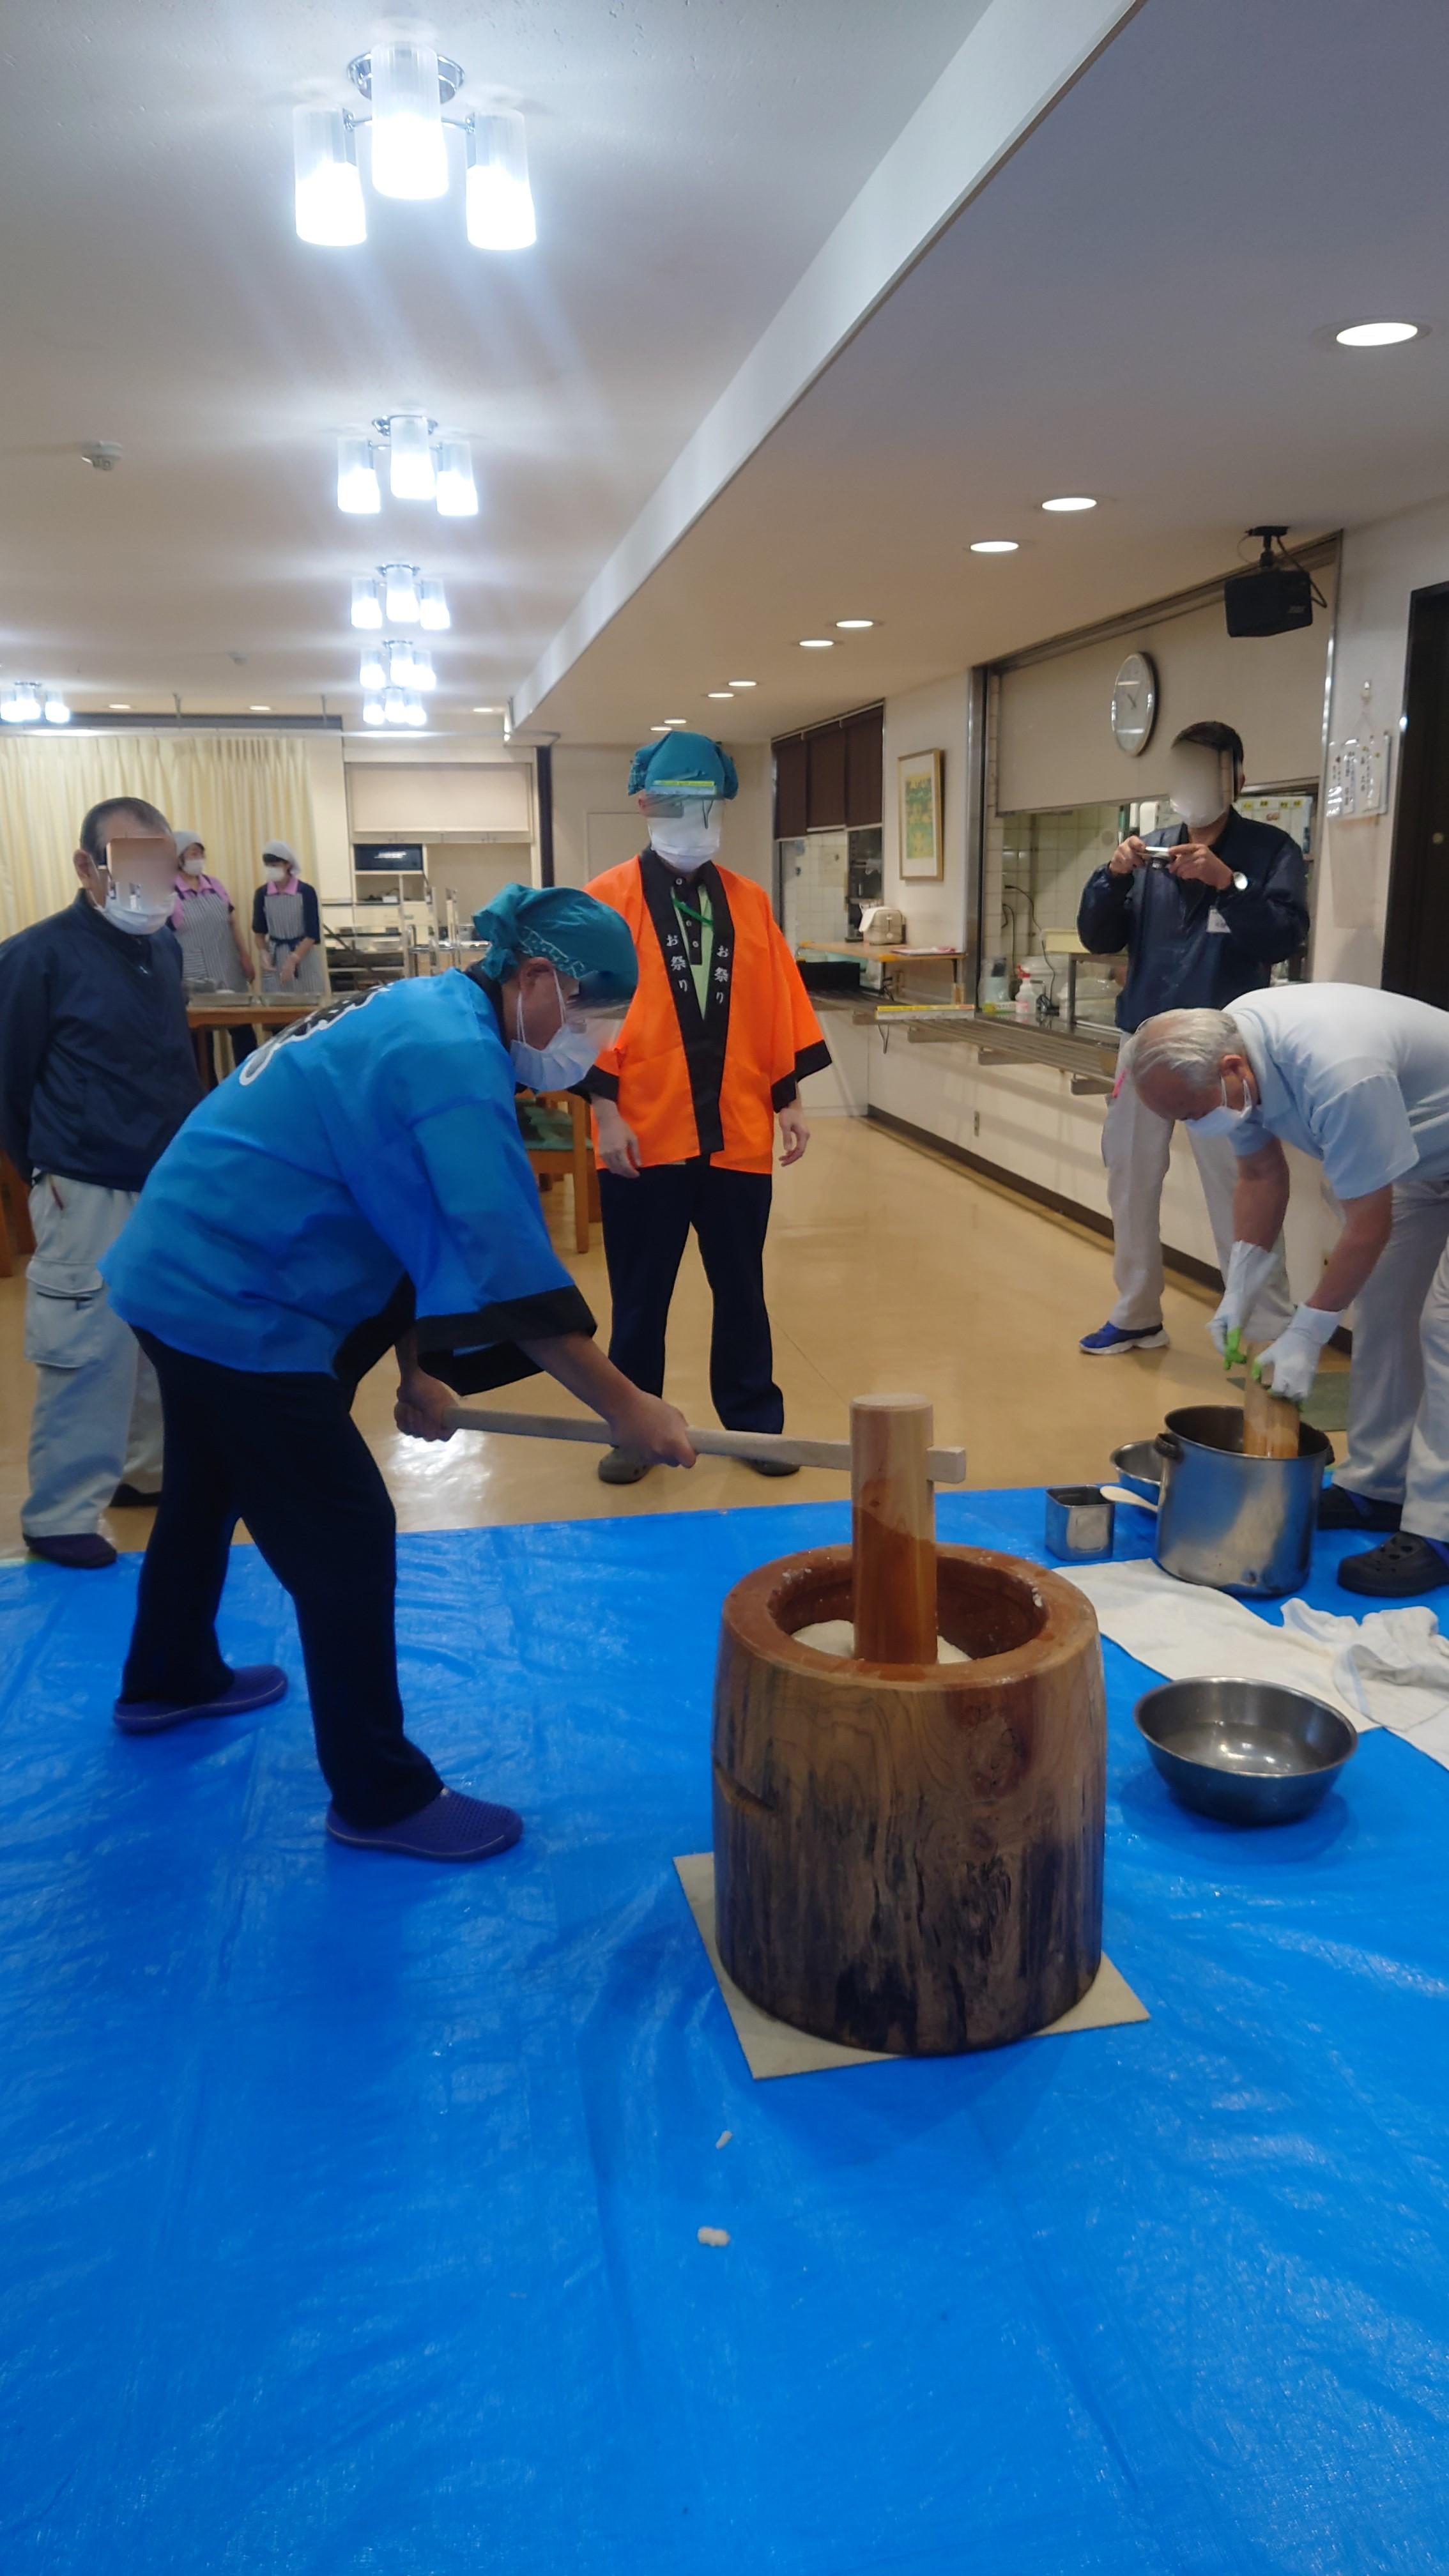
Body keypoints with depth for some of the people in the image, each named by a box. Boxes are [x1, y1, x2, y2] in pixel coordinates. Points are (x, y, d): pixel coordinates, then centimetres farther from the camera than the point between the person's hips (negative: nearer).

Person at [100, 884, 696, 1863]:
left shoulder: (428, 1014, 8)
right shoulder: (454, 1056, -23)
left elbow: (401, 1209, 12)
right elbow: (510, 1267, -28)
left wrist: (414, 1369, 9)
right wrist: (626, 1408, -23)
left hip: (180, 1273, 11)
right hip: (237, 1306, -11)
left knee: (210, 1490, 29)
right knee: (348, 1542, -2)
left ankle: (169, 1680, 53)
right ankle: (381, 1797, 12)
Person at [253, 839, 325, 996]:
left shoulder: (306, 892, -9)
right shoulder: (262, 893, 1)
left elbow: (313, 933, -10)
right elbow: (259, 930, 9)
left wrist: (294, 959, -20)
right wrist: (263, 953, -10)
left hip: (304, 955, -2)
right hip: (274, 957, 2)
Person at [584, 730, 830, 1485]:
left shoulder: (749, 901, 8)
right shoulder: (609, 898, -2)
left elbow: (778, 1005, 9)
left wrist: (788, 1099, 5)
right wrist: (605, 1110, -13)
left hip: (737, 1134, 3)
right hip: (646, 1136, -3)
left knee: (741, 1289, 13)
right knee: (640, 1295, 9)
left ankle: (754, 1423, 26)